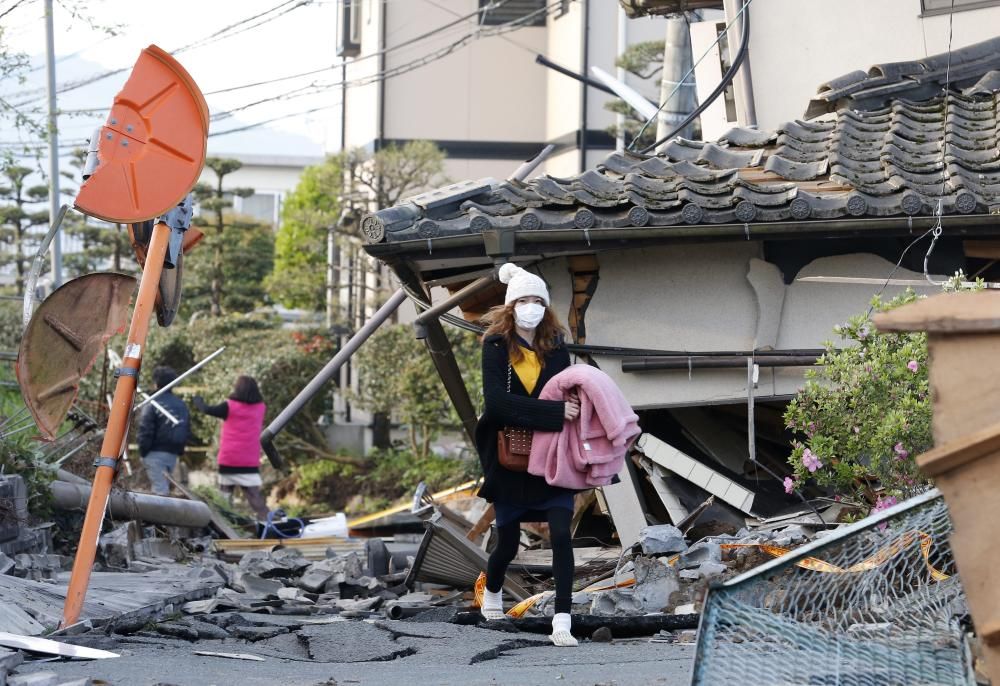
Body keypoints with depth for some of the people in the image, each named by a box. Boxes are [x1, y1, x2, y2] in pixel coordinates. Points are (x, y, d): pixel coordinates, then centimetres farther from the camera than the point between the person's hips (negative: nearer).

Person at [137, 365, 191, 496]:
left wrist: (143, 451, -4)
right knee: (165, 487, 17)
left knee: (159, 488, -10)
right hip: (173, 454, 6)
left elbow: (145, 431, -12)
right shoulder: (181, 405, 11)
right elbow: (188, 432, 13)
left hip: (155, 452, -6)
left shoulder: (153, 404, -10)